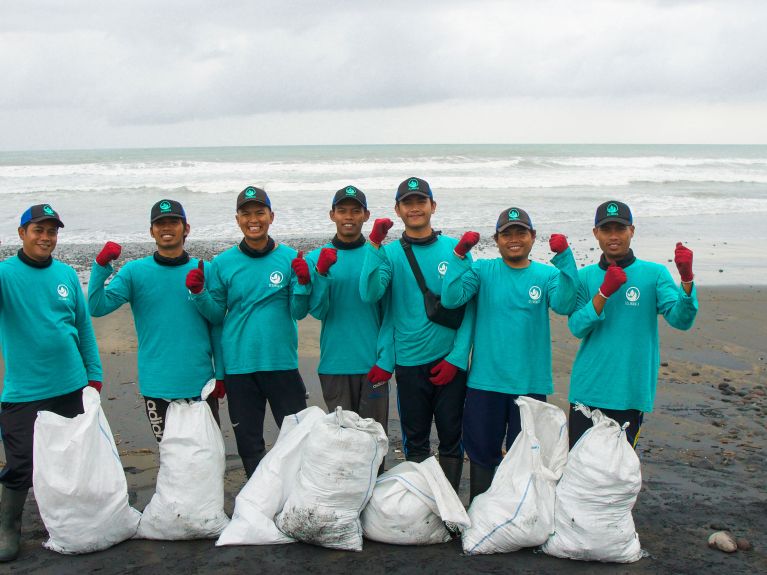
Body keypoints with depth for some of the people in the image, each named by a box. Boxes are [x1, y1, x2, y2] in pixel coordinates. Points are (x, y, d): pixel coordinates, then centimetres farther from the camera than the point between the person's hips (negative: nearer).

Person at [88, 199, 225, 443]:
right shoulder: (134, 272, 0)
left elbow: (216, 326, 5)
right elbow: (97, 307, -9)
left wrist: (220, 374, 3)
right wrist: (101, 266, -22)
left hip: (201, 383, 1)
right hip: (156, 386, 0)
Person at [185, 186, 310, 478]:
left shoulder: (290, 258, -1)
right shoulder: (222, 263, 2)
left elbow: (298, 312, -2)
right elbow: (216, 316, 5)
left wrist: (303, 283, -19)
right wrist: (199, 293, -12)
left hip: (282, 363, -1)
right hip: (238, 365, 1)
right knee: (248, 442, 11)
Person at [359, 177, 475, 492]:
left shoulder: (454, 249, 1)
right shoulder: (389, 253, 2)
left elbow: (469, 307, 0)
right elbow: (369, 294, -15)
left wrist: (458, 357, -7)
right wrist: (374, 245, -20)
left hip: (450, 362, 0)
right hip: (409, 362, 1)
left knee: (451, 436, 7)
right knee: (415, 440, 11)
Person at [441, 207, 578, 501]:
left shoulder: (547, 275, 1)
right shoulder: (483, 270, 0)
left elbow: (564, 304, -19)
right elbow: (451, 298, -14)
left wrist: (563, 257, -28)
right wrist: (460, 254, -25)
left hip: (531, 383, 0)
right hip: (485, 381, 0)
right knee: (482, 454, 12)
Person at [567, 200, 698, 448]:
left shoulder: (654, 274, -2)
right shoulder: (584, 277, 4)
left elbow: (681, 320, -12)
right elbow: (577, 327, -8)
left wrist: (686, 279, -28)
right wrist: (605, 291, -19)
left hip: (631, 393, -1)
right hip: (587, 390, 2)